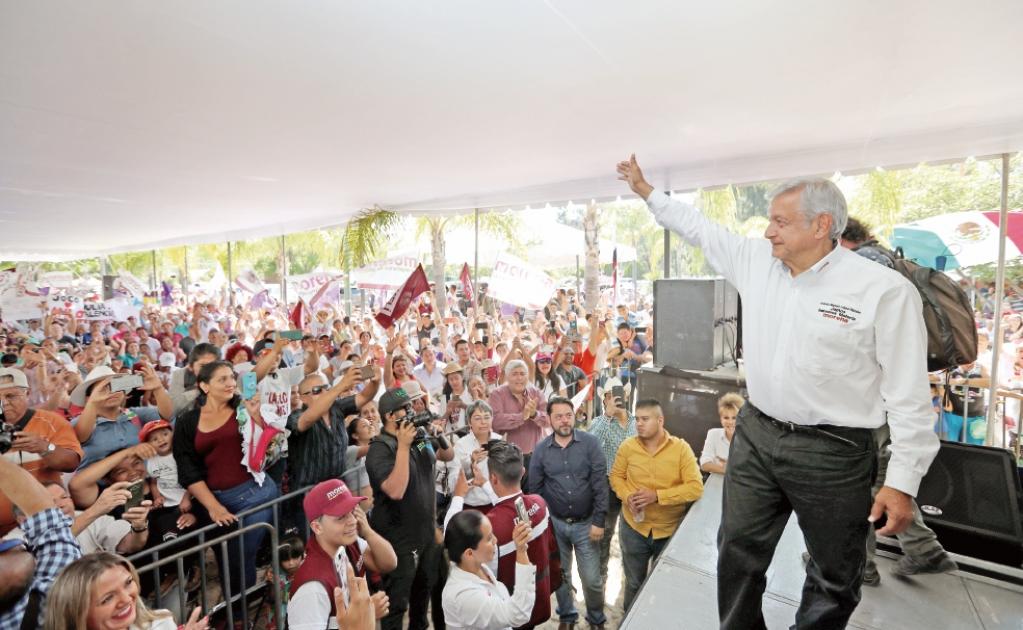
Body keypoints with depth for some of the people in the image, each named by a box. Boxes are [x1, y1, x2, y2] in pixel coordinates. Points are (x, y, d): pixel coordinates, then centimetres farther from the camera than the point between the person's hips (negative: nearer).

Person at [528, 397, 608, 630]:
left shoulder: (590, 443, -12)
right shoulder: (541, 450, -7)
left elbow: (600, 485, -11)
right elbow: (535, 489, 1)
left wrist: (599, 521, -13)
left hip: (585, 523, -2)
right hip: (555, 523, 2)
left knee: (592, 579, 6)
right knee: (560, 575, 18)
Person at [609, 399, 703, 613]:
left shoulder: (681, 448, -16)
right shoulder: (627, 446, -11)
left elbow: (696, 487, -19)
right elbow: (616, 476, 1)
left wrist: (657, 496, -26)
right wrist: (628, 496, -19)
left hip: (671, 530, -1)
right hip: (633, 527, 1)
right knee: (634, 582, 22)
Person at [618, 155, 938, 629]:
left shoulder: (884, 289, -13)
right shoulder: (756, 261, 1)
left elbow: (908, 394, -11)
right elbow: (700, 229, 14)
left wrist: (902, 481, -10)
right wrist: (646, 191, 20)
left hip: (832, 452, -4)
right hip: (755, 435, 5)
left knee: (834, 580, 16)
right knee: (738, 552, 16)